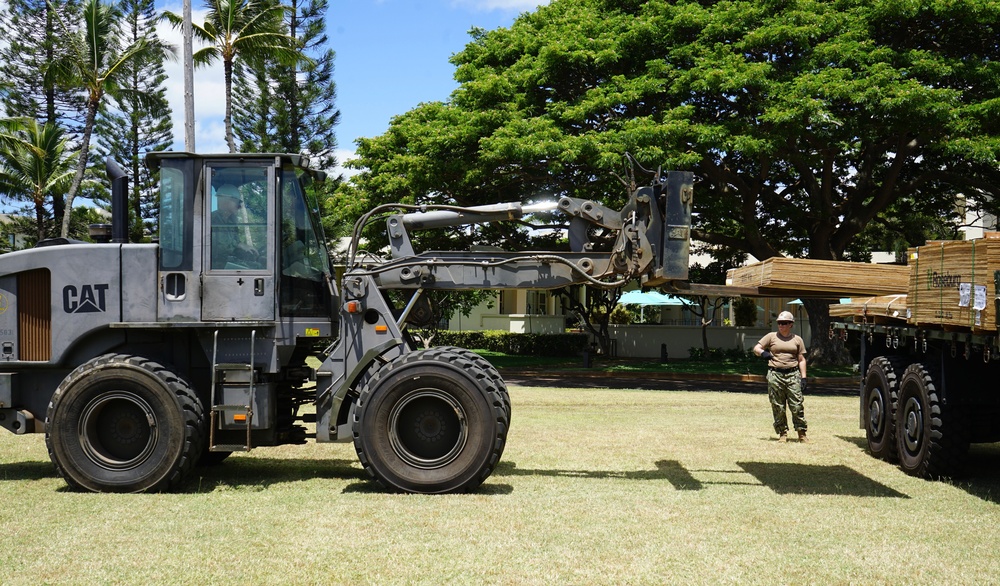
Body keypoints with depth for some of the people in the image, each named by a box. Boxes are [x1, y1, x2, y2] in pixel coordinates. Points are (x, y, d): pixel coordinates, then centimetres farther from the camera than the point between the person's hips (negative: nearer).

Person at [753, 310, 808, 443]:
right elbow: (756, 348, 8)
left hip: (793, 375, 0)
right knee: (778, 407, 1)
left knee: (797, 406, -4)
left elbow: (801, 360, 11)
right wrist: (763, 353, -16)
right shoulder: (771, 336, 10)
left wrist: (803, 378, 3)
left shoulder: (797, 340, 11)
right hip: (775, 375, 0)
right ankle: (783, 433, 10)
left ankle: (801, 433, 3)